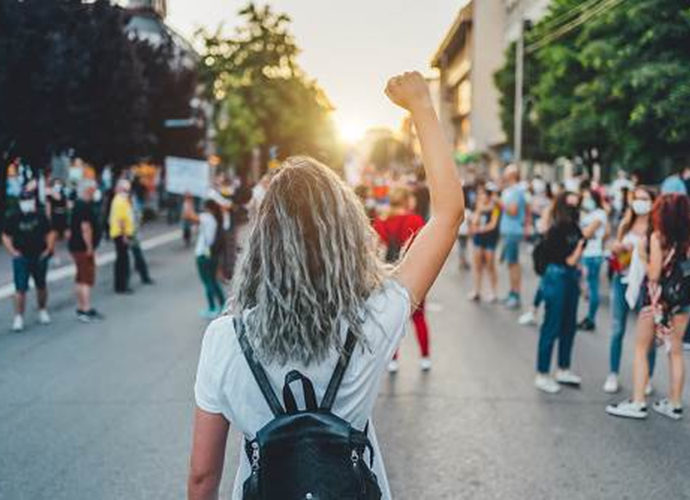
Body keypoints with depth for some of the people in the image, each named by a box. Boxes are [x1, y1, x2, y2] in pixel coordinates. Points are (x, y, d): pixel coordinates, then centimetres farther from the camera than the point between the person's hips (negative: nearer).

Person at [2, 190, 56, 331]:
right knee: (20, 288, -8)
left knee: (41, 286, 16)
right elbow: (5, 236, 2)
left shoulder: (40, 217, 0)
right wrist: (12, 251, -9)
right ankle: (18, 317, -3)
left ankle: (43, 311, 35)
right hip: (21, 258, -2)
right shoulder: (14, 219, -4)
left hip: (39, 257, 2)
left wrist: (48, 249, -2)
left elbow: (50, 233, 8)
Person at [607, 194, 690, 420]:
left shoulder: (658, 236, -12)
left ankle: (638, 403, 4)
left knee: (641, 349, 6)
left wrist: (643, 257, 0)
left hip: (658, 297, -5)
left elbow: (654, 274, -15)